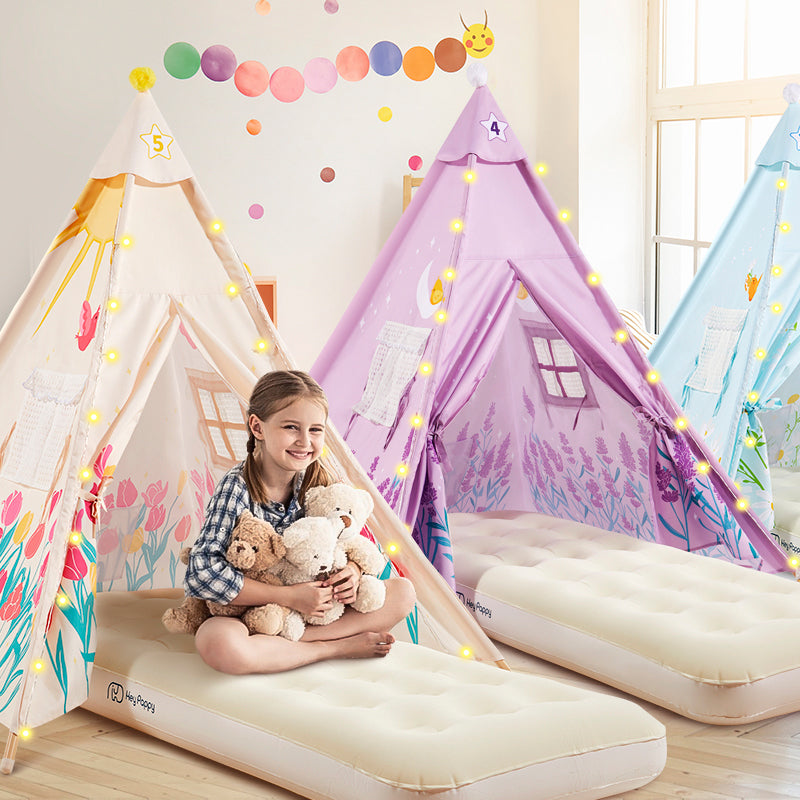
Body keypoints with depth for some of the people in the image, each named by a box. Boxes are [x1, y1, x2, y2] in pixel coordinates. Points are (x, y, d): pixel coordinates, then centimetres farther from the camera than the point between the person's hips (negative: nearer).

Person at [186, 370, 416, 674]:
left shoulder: (317, 482, -4)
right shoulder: (236, 488, -20)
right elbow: (202, 574, -28)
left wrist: (353, 569, -17)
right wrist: (289, 596, -29)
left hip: (313, 608, 5)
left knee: (402, 592, -5)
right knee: (217, 643, -39)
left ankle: (274, 642, -18)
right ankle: (336, 647, -18)